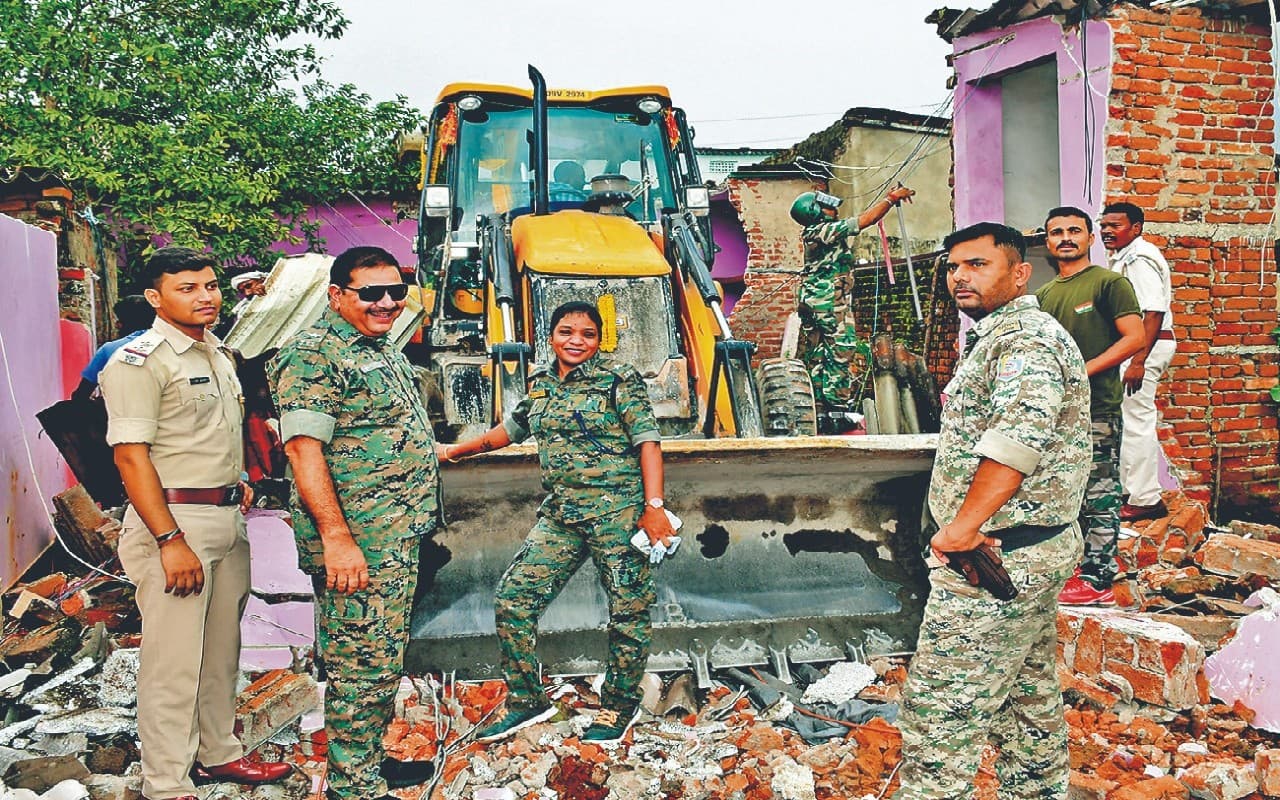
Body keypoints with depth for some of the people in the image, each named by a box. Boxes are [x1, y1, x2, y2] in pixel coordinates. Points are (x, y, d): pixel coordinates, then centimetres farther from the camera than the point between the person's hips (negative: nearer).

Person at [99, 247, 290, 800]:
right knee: (175, 660, -3)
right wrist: (170, 540, -23)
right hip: (175, 520, -9)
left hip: (228, 518, 9)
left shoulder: (216, 354, 14)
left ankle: (218, 752, 33)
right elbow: (131, 456, -19)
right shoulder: (139, 362, -13)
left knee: (222, 649, 18)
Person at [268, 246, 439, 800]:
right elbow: (303, 447, -22)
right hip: (357, 546, -10)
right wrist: (337, 539, -27)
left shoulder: (381, 350, 17)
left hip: (398, 540, 10)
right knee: (364, 667, -3)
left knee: (383, 663, 18)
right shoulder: (315, 353, -14)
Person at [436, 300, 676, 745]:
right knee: (513, 599, 1)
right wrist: (457, 451, 36)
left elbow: (648, 441, -9)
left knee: (627, 609, 2)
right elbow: (512, 428, 28)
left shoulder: (620, 381, -4)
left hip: (618, 511, -5)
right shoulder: (540, 383, 13)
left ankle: (621, 704, 23)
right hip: (560, 514, 6)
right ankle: (526, 700, 16)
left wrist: (654, 506, -18)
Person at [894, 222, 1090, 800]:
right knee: (1028, 696, 20)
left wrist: (964, 525, -35)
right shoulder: (1002, 336, 20)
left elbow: (1021, 432, -34)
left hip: (997, 556, -11)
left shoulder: (1023, 338, -16)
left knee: (939, 708, -7)